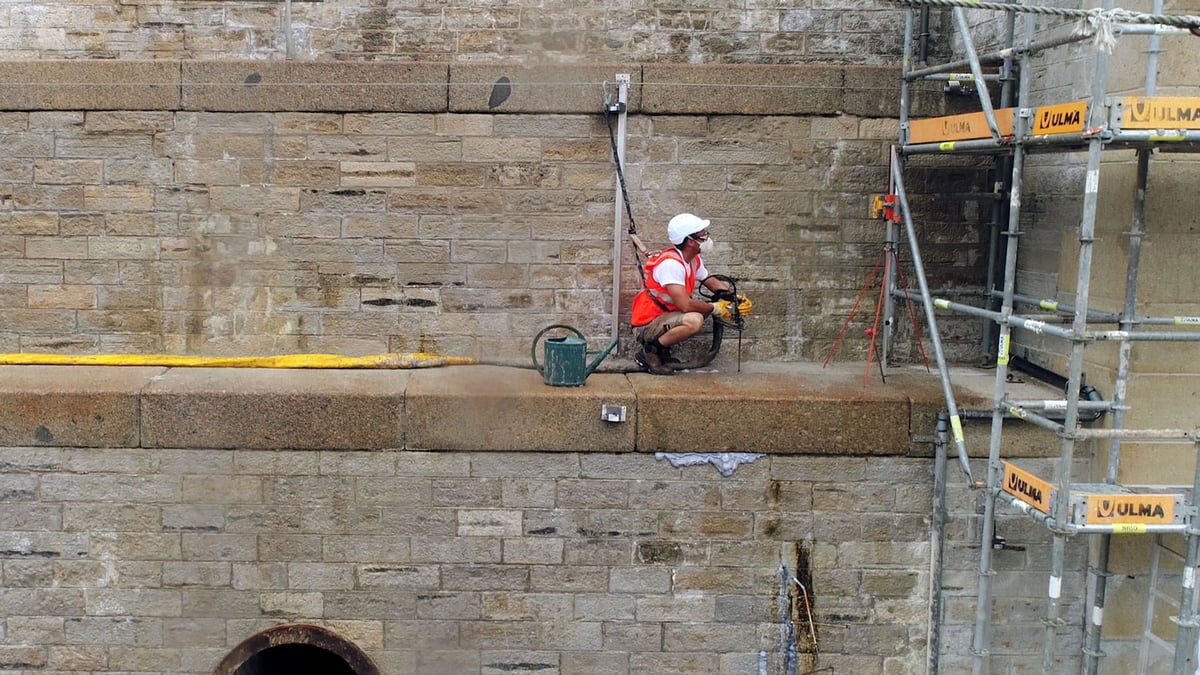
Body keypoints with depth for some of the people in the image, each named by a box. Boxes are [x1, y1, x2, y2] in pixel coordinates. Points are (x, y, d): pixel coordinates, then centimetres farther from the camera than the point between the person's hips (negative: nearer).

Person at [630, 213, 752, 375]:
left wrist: (738, 299, 2)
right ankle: (650, 352, -12)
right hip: (647, 325, -10)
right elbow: (685, 304, -30)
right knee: (694, 320, -31)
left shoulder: (694, 260, 6)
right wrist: (715, 308, -15)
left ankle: (663, 350, 7)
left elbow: (712, 282, 20)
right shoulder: (671, 264, -24)